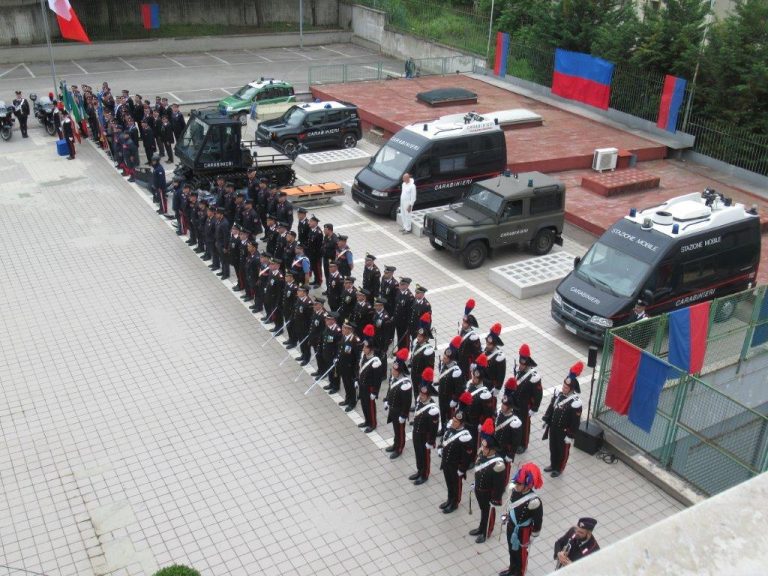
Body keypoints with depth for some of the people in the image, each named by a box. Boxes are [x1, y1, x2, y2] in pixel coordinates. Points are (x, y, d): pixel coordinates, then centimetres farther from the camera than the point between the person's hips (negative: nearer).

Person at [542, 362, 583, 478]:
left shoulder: (575, 402, -29)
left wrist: (570, 436, -17)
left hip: (564, 431, -6)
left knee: (562, 450, 17)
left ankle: (559, 469, 38)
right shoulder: (558, 393, -11)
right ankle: (553, 465, 46)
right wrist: (546, 420, 10)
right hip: (553, 428, 6)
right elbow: (551, 407, 4)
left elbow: (576, 422, -22)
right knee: (553, 447, 24)